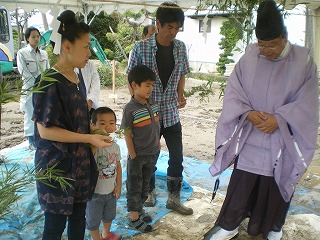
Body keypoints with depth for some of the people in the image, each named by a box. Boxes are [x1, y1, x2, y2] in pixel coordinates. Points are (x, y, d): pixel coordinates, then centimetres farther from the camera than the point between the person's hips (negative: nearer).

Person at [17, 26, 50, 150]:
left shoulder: (43, 53, 9)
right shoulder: (22, 53, -4)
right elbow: (25, 73, -8)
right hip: (30, 90, -4)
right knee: (30, 116, 1)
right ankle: (32, 142, 12)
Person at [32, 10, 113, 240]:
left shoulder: (76, 78, 6)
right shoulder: (49, 82, -19)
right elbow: (45, 130, -20)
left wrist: (94, 137, 9)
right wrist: (89, 138, -22)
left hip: (80, 163, 8)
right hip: (57, 168, -7)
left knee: (78, 219, 19)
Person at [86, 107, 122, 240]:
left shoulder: (115, 146, -4)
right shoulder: (93, 145, -24)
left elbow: (118, 166, 5)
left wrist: (118, 186, 4)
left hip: (111, 191, 6)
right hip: (95, 192, -6)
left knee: (109, 216, 28)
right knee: (93, 220, 14)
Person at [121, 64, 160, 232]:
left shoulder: (153, 104, 1)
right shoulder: (130, 109, -18)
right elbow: (127, 135, -15)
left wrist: (158, 146, 11)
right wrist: (133, 156, -13)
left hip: (152, 154, 6)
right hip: (137, 156, -6)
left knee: (145, 184, 21)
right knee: (134, 187, 10)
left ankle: (139, 208, 41)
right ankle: (134, 218, 24)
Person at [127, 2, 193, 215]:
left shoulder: (181, 48, 0)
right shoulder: (141, 48, -11)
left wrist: (180, 95, -5)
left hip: (171, 113, 3)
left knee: (177, 157, 7)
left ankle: (174, 199, 24)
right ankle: (150, 192, 37)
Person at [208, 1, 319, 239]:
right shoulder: (249, 56, -5)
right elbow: (233, 91, -1)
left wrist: (278, 119, -18)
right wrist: (248, 113, -17)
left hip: (282, 140, 0)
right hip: (250, 137, 1)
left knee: (278, 185, 14)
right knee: (240, 183, 8)